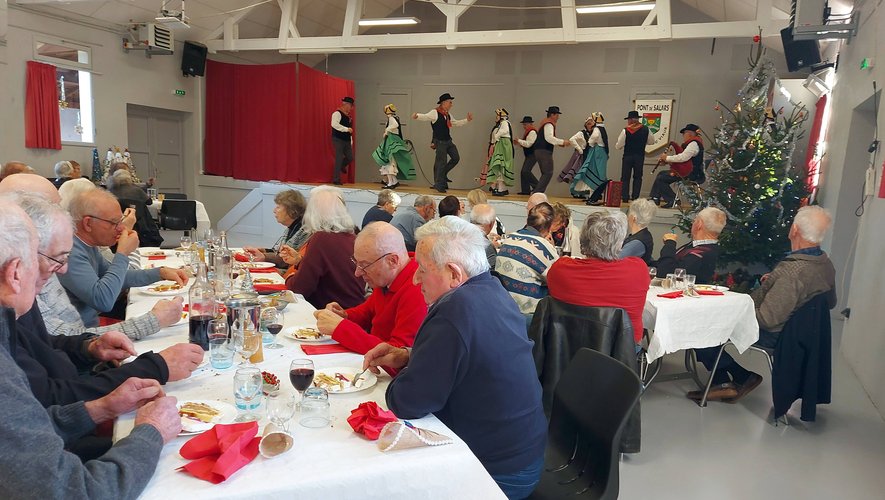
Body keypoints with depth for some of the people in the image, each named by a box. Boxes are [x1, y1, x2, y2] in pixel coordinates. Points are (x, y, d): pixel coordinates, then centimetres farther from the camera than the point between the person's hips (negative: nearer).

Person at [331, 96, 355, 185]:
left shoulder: (348, 115, 15)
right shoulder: (337, 113, -11)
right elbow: (334, 124, -27)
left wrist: (351, 141, 18)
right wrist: (347, 129, -27)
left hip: (347, 140, 8)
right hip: (338, 140, -8)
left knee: (350, 158, 7)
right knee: (339, 159, -4)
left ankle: (342, 166, 39)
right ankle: (336, 180, 5)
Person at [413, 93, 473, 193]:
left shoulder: (448, 115, 16)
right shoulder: (435, 113, -9)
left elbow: (456, 123, 30)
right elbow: (425, 117, -24)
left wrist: (467, 120, 24)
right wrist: (417, 116, -44)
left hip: (448, 141, 8)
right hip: (440, 141, -8)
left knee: (456, 158, 5)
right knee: (441, 163, -4)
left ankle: (443, 174, 23)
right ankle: (439, 186, 6)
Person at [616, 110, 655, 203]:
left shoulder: (625, 130, -11)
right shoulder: (645, 129, -1)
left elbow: (618, 146, -11)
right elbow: (651, 141, 10)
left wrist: (617, 146, 11)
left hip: (628, 156, -2)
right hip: (640, 156, 2)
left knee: (625, 177, 5)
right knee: (637, 177, 11)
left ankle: (625, 197, 1)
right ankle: (635, 197, 8)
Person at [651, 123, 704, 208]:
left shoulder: (694, 144, -16)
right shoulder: (692, 143, 19)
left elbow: (683, 157, -28)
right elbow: (683, 157, 21)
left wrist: (667, 158, -15)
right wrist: (667, 160, 7)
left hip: (691, 174, -11)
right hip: (688, 171, 11)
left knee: (660, 179, -15)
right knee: (661, 174, 15)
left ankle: (672, 200, -11)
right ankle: (654, 199, 14)